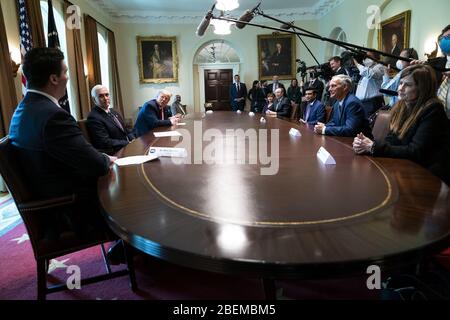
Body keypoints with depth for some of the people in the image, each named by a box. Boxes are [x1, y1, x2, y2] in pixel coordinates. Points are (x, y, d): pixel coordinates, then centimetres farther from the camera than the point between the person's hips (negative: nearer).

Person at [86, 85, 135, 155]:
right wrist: (129, 143, -17)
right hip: (116, 154, -9)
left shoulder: (113, 111, 15)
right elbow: (105, 142, -18)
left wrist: (133, 141, -1)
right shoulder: (94, 118, -11)